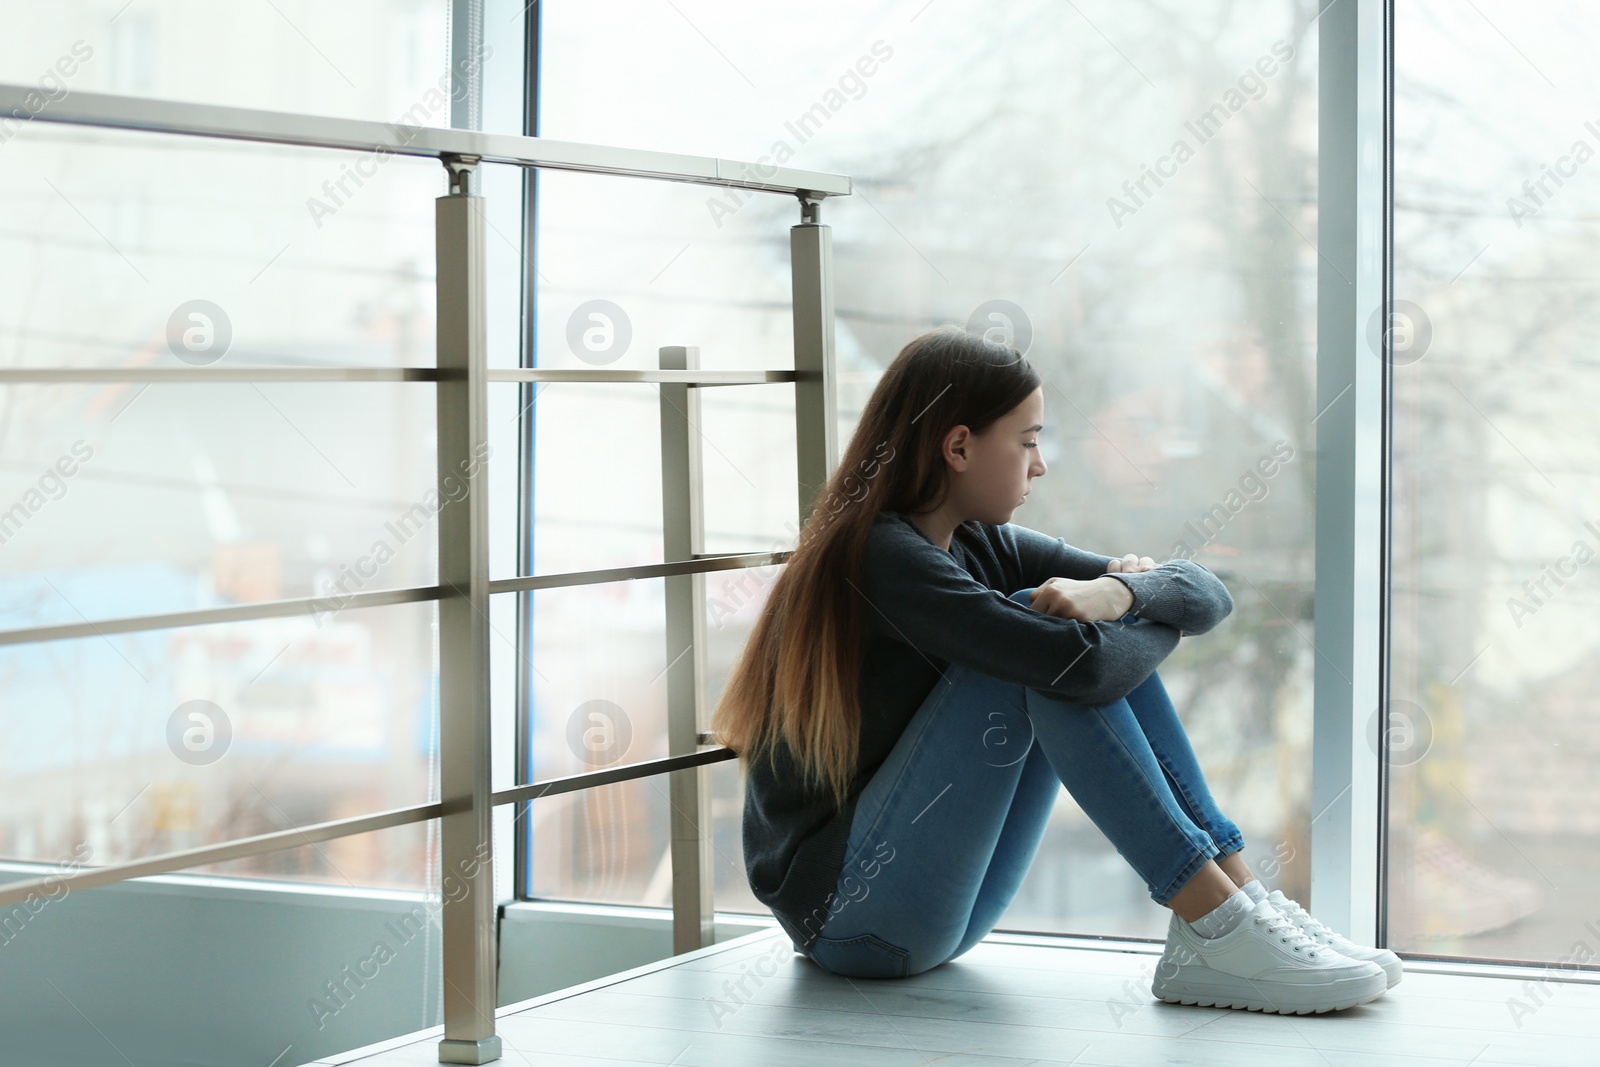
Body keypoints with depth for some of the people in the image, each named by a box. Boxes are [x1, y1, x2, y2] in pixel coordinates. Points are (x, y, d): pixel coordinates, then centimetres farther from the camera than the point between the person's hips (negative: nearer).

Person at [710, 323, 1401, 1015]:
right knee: (1042, 635, -21)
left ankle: (1239, 897, -11)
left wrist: (1120, 592, -18)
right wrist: (1159, 621, -7)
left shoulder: (982, 546, 8)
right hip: (841, 914, -8)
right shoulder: (879, 558, -18)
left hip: (940, 908, 8)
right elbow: (1080, 662, -29)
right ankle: (1215, 930, -22)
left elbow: (1208, 593, 4)